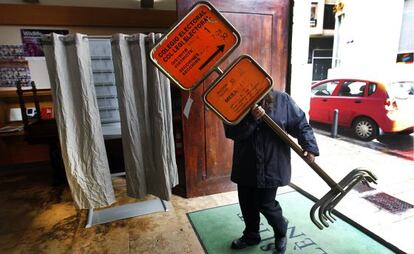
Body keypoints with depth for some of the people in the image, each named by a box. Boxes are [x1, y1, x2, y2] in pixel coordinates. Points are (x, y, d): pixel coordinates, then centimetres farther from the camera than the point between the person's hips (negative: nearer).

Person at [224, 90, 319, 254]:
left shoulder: (282, 100, -5)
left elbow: (300, 124, -2)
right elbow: (231, 132, -13)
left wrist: (309, 147, -14)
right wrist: (251, 119, -27)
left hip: (272, 166, -3)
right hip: (246, 165, 3)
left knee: (266, 205, 5)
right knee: (247, 203, 15)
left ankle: (281, 233, 38)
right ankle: (251, 235, 42)